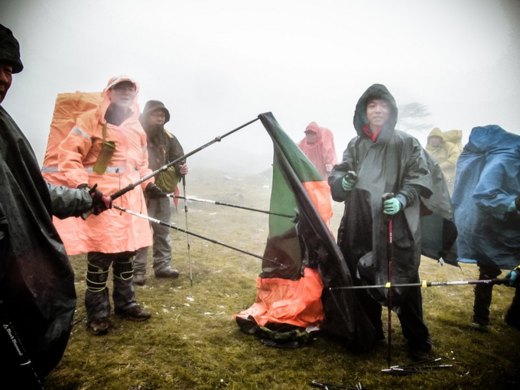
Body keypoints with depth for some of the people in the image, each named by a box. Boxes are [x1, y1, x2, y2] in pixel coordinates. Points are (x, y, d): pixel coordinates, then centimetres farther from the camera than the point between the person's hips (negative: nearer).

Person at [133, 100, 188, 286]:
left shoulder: (169, 138, 7)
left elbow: (178, 158, 9)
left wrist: (181, 169, -14)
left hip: (162, 192, 6)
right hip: (141, 192, -5)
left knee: (163, 230, 13)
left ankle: (163, 266, 26)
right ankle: (137, 270, 9)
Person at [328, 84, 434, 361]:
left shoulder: (407, 144, 3)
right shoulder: (355, 146, 12)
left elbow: (420, 179, -1)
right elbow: (335, 177, 11)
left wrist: (403, 198, -19)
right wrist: (343, 182, -12)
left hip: (398, 227, -3)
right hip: (360, 227, 4)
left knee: (405, 285, 0)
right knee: (363, 282, 12)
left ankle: (418, 341, 21)